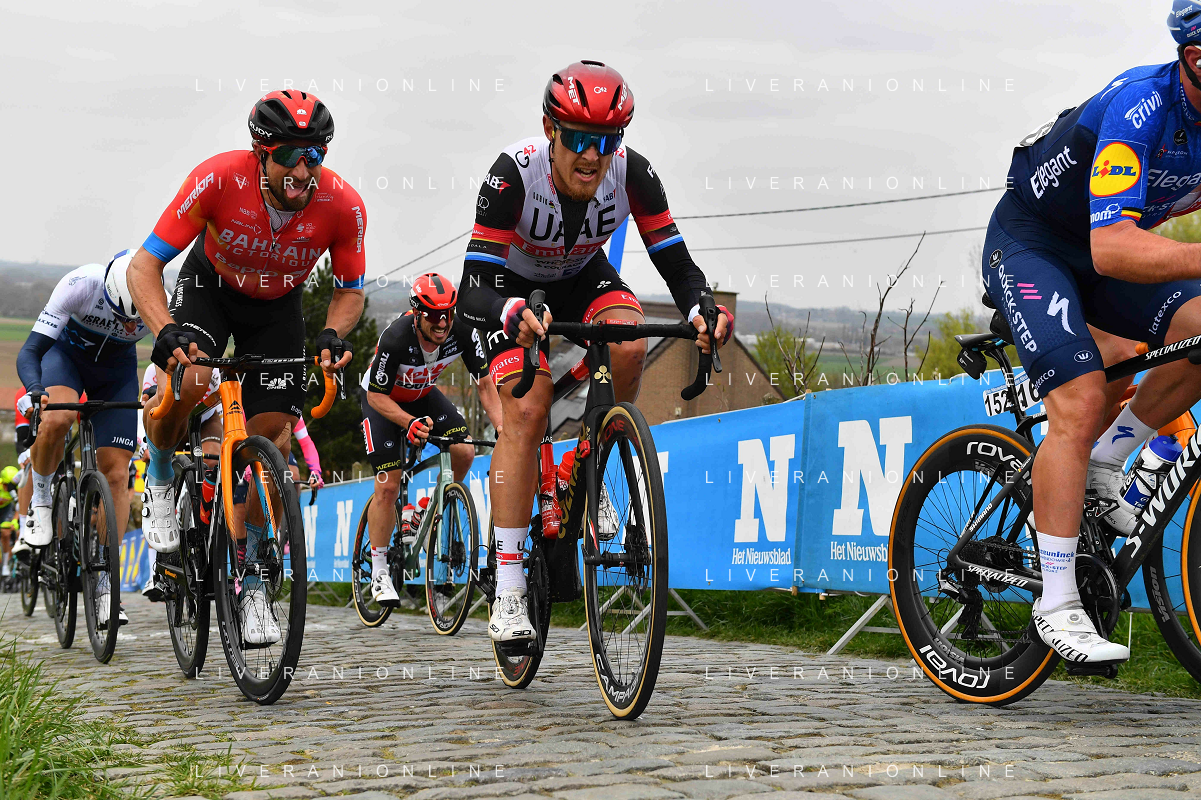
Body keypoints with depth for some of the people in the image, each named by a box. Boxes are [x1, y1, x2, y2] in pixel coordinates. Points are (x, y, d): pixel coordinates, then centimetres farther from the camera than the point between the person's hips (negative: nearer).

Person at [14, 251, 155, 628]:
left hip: (117, 372, 2)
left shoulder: (163, 305, -30)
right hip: (67, 354, -2)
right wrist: (35, 390, -52)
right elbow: (29, 352, -33)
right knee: (56, 419, -35)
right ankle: (40, 503, -8)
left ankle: (104, 586, -3)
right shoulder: (80, 285, -35)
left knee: (116, 474, -10)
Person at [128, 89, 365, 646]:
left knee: (270, 438, -7)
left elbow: (350, 289, -9)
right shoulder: (220, 179, -35)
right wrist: (166, 330, -46)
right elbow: (144, 267, -29)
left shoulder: (343, 206, -29)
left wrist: (332, 336, -30)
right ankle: (159, 481, 2)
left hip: (278, 307, 2)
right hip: (211, 283, -2)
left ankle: (249, 581, 12)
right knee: (182, 383, -32)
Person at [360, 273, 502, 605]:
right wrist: (411, 423, -44)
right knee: (388, 486, -12)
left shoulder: (463, 332, -27)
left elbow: (484, 383, -17)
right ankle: (379, 572, 1)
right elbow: (377, 396, -27)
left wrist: (502, 428, -30)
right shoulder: (396, 339, -37)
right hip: (383, 400, -4)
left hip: (423, 394, 4)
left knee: (465, 452, -21)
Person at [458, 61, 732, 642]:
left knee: (629, 345, -30)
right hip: (515, 291, -2)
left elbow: (679, 267, -25)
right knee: (526, 411, -22)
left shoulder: (630, 171, -27)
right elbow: (473, 291, -39)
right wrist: (512, 314, -62)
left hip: (583, 279, 3)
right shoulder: (514, 174, -35)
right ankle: (508, 595, -20)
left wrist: (701, 311, -48)